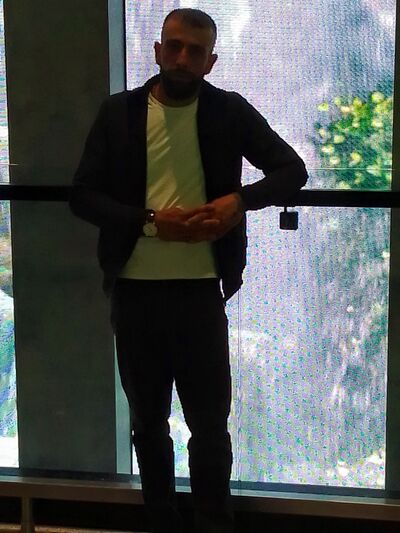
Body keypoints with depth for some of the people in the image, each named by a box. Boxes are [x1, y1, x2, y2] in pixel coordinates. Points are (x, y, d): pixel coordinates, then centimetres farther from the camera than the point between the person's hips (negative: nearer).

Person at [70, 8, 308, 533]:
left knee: (210, 421, 5)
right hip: (133, 290, 2)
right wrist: (150, 221, -16)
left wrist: (240, 200, -15)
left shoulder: (230, 111, 1)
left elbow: (293, 170, 3)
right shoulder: (119, 111, 2)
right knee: (147, 421, 14)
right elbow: (82, 196, -1)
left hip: (200, 289, -1)